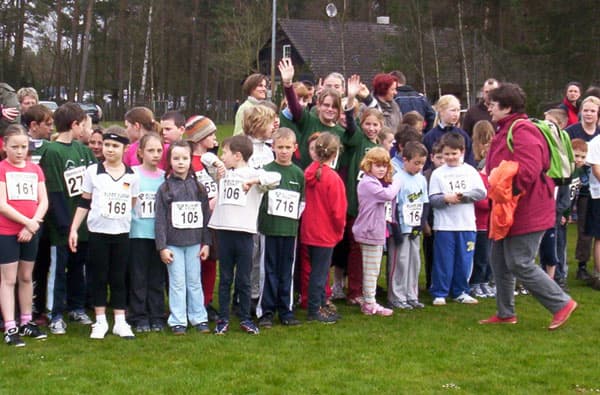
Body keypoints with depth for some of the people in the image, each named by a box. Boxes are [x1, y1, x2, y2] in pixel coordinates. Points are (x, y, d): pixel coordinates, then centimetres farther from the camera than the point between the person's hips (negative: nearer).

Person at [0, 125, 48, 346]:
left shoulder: (35, 169, 8)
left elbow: (43, 201, 3)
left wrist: (33, 224, -11)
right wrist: (27, 222, -16)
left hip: (31, 232, 5)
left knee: (26, 277, 13)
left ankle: (26, 322, 22)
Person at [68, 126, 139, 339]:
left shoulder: (132, 176, 2)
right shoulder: (93, 172, -2)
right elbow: (83, 203, 1)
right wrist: (73, 229, -3)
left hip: (121, 233, 1)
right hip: (98, 232, -1)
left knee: (119, 279, 7)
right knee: (99, 278, 5)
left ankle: (120, 322, 12)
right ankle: (100, 321, 13)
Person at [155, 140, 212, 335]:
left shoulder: (198, 187, 5)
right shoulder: (165, 188, -3)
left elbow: (206, 216, 8)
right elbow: (160, 219, -4)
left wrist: (206, 243, 5)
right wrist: (162, 246, -8)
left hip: (194, 242, 2)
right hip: (173, 243, -2)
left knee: (195, 281, 9)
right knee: (177, 282, 1)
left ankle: (199, 318, 17)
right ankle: (178, 321, 8)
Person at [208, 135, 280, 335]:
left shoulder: (254, 174, -3)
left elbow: (275, 178, -19)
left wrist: (253, 181, -23)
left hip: (244, 232, -4)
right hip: (224, 231, 4)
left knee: (244, 280, 6)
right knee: (225, 279, 9)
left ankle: (245, 319, 16)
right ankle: (223, 319, 15)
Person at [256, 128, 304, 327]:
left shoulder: (298, 173, 9)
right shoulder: (266, 170, -1)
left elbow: (302, 200, 13)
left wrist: (296, 217, 4)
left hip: (290, 228, 3)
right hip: (270, 227, -3)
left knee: (287, 271, 9)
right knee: (269, 270, 2)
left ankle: (286, 310, 16)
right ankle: (266, 311, 9)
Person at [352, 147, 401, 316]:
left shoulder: (377, 182, 17)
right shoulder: (367, 183, -17)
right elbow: (388, 194, -26)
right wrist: (397, 181, -11)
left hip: (377, 232, 10)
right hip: (370, 232, -10)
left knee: (373, 270, 16)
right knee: (371, 270, -3)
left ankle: (369, 302, 23)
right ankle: (370, 304, 3)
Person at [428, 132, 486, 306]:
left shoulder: (470, 171, 6)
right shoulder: (437, 173, 2)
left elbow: (481, 192, -2)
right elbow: (432, 199, -3)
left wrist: (463, 195, -13)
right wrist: (446, 198, -20)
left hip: (467, 225, 2)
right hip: (444, 225, -2)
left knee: (464, 260, 8)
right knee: (444, 261, 1)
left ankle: (460, 292, 21)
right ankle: (439, 293, 10)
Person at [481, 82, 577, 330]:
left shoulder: (522, 131, -19)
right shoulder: (506, 131, 15)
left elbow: (528, 170, -30)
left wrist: (507, 191, -25)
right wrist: (495, 191, 10)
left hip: (526, 213, -11)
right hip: (509, 212, 11)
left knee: (519, 264, -8)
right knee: (499, 261, 13)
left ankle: (562, 304, 3)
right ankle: (505, 313, 23)